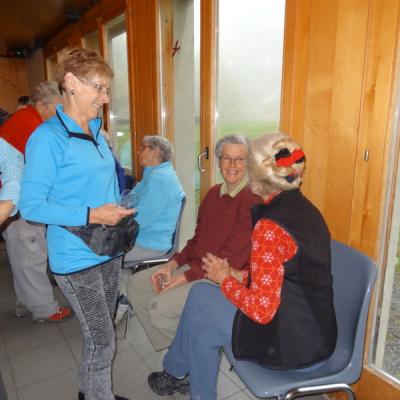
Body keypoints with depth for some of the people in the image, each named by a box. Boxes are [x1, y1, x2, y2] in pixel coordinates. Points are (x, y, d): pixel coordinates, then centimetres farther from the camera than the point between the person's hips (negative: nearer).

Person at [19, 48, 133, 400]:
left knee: (100, 333, 21)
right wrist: (91, 215, -23)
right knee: (102, 340, 6)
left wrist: (118, 211, 4)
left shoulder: (96, 132, 8)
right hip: (77, 258, -7)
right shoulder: (48, 137, -15)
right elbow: (31, 206, -17)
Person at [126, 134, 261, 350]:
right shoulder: (214, 193, 11)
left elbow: (232, 257, -20)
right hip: (194, 266, 9)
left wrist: (186, 277, -18)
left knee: (160, 306, -24)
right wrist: (173, 264, 0)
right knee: (135, 284, 4)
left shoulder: (253, 201, -16)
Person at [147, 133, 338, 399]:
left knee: (200, 296, 6)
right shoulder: (304, 208, 3)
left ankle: (176, 374, 31)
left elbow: (262, 310, -24)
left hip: (290, 343, -8)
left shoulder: (270, 227, -26)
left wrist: (225, 280, -8)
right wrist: (239, 276, 5)